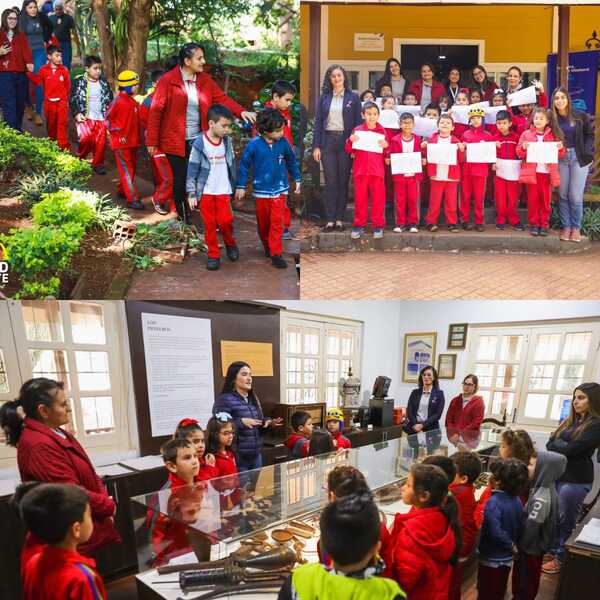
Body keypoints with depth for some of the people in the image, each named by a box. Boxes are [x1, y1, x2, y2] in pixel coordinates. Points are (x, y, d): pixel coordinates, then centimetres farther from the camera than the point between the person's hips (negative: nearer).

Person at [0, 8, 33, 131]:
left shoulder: (21, 35, 12)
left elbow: (26, 50, -3)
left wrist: (29, 62, -22)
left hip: (21, 74, 3)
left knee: (20, 103, 9)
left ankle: (19, 129, 22)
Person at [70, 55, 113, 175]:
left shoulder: (104, 82, 8)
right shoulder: (79, 82, -1)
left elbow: (110, 99, 17)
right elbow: (73, 100, 1)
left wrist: (108, 113, 5)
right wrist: (77, 114, -11)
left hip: (101, 118, 3)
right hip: (85, 117, -3)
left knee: (100, 142, 0)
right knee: (86, 138, -20)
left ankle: (98, 164, 19)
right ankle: (80, 157, 8)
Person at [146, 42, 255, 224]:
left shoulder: (206, 80, 5)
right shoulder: (167, 81, -10)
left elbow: (222, 98, 0)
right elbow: (156, 110, -10)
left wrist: (241, 112, -17)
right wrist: (152, 141, -10)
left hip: (199, 140, 4)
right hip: (176, 141, -3)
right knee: (180, 181, 5)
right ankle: (183, 219, 21)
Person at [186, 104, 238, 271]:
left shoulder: (227, 141, 0)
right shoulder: (199, 144, -11)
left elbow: (232, 164, 11)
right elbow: (192, 170, -8)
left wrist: (236, 186, 15)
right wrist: (191, 194, -10)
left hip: (223, 190, 2)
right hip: (205, 192, -2)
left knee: (225, 221, -6)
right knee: (209, 224, 4)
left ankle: (230, 243, 23)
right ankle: (213, 255, 16)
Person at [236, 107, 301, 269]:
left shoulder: (283, 143, -8)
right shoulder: (254, 145, -14)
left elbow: (291, 161, 9)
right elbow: (244, 164, -5)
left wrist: (297, 179, 14)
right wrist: (241, 186, -3)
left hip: (279, 189, 1)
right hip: (261, 190, -1)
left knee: (277, 222, -2)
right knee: (263, 222, 13)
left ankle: (276, 253, 4)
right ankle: (267, 246, 35)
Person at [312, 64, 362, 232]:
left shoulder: (353, 98, 6)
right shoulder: (324, 97, 10)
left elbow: (358, 122, 4)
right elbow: (318, 122, 7)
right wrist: (316, 146, -1)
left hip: (345, 142, -1)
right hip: (328, 141, 1)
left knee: (343, 182, 2)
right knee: (330, 182, -1)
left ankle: (339, 219, 7)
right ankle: (330, 220, 2)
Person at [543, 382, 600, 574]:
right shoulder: (570, 421, 10)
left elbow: (571, 450, -19)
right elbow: (549, 444, 6)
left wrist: (556, 444, -2)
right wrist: (563, 445, -13)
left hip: (575, 480, -7)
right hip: (556, 474, 7)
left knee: (565, 521, 7)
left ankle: (561, 559, 23)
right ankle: (551, 550, 32)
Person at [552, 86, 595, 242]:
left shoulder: (580, 116, -3)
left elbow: (589, 134, 5)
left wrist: (587, 152, -5)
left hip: (579, 158, -2)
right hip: (560, 159, 2)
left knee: (575, 196, -3)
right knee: (563, 195, 5)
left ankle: (576, 227, 11)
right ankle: (566, 226, 15)